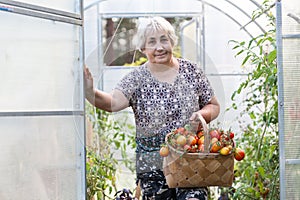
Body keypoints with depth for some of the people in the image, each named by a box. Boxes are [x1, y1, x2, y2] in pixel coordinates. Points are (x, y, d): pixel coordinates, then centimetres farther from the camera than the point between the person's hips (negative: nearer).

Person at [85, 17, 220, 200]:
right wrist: (90, 92, -40)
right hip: (153, 166, 0)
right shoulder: (137, 78, -2)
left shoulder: (191, 70, 4)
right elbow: (114, 102, -20)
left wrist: (203, 114, -10)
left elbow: (214, 106, 13)